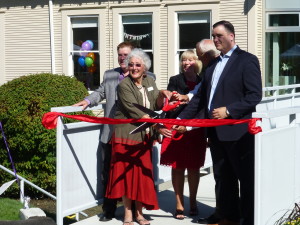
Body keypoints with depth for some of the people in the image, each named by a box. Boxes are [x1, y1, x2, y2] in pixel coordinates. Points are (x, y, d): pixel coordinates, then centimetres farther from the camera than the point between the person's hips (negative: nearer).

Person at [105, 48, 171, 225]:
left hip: (145, 136, 5)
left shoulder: (149, 82, 7)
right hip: (126, 135, -5)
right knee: (126, 172, 0)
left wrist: (161, 95, -15)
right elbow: (134, 110, -20)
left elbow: (156, 106, 6)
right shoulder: (124, 85, -11)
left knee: (143, 173, 7)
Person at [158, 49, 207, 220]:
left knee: (194, 167, 8)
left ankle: (193, 202, 22)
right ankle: (179, 204, 11)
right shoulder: (175, 81, 3)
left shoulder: (202, 82, 6)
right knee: (178, 167, 2)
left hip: (197, 131, 1)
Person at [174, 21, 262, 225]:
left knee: (247, 179, 0)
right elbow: (201, 97, 20)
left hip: (238, 131, -8)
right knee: (223, 178, 14)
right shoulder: (213, 65, 17)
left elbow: (255, 96, -13)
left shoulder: (247, 60, -5)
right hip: (216, 132, 8)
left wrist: (228, 111, -20)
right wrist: (182, 118, 13)